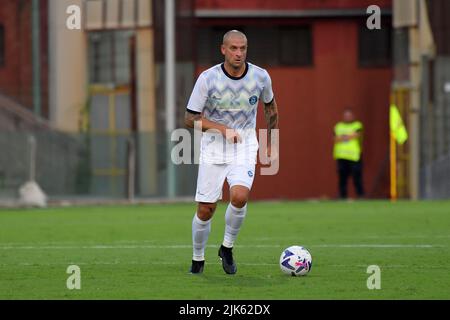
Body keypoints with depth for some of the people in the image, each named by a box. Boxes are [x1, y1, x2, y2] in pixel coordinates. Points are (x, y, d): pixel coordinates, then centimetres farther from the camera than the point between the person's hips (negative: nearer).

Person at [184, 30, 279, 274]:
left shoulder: (260, 77, -6)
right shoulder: (208, 78, -13)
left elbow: (270, 106, 15)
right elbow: (190, 119, -8)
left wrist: (272, 144, 19)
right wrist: (222, 129, -21)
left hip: (245, 147, 1)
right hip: (213, 147, -1)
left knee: (239, 197, -24)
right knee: (205, 210, -1)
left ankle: (227, 248, 0)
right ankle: (198, 259, 23)